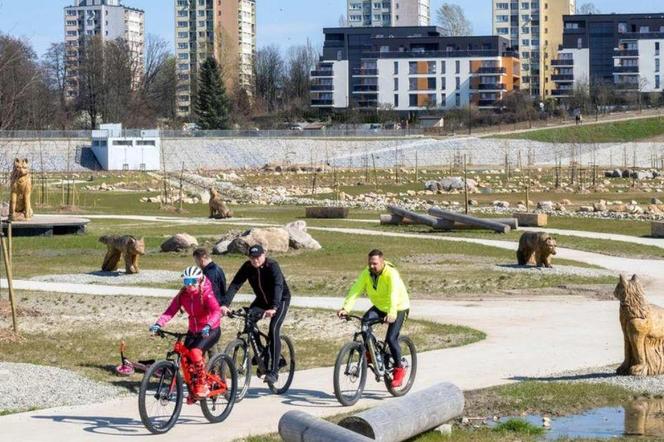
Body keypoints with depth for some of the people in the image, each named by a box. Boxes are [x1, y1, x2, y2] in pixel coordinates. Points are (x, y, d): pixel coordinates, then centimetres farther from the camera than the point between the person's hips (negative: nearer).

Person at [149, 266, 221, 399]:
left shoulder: (206, 294, -19)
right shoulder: (182, 295, -4)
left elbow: (216, 311, -34)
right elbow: (170, 311, -13)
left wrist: (208, 326, -52)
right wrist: (158, 324, -30)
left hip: (210, 330, -6)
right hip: (193, 331, 6)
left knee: (195, 352, -28)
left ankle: (202, 385, -14)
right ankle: (193, 390, 18)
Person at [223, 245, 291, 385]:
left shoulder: (272, 266, -28)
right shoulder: (247, 267, -15)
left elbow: (278, 286, -42)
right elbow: (235, 285, -23)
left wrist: (273, 308, -57)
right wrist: (225, 304, -39)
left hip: (281, 300, -5)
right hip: (262, 300, 5)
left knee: (273, 330, -22)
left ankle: (273, 371, -21)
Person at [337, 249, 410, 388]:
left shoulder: (391, 274, -29)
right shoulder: (366, 273, -15)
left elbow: (394, 295, -43)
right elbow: (355, 290, -24)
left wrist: (392, 314, -58)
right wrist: (346, 308, -39)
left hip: (399, 308, -5)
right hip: (380, 307, 5)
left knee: (391, 339, -17)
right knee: (364, 322, -23)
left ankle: (399, 369, 4)